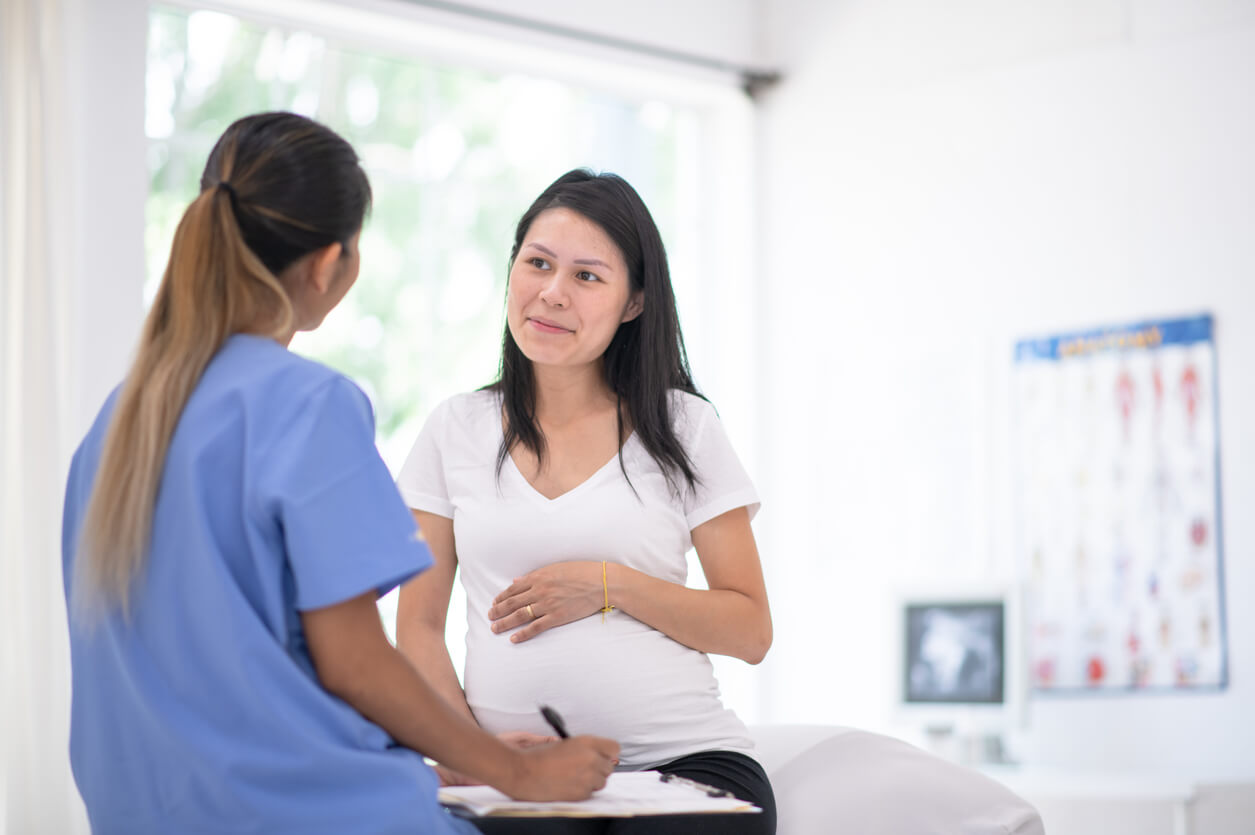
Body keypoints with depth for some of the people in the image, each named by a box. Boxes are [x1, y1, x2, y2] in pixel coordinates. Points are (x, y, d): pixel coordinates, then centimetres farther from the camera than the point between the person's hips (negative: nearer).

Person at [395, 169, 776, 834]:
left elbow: (751, 631, 6)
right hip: (513, 774, 1)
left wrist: (611, 587, -8)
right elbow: (418, 628, 10)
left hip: (682, 760, 0)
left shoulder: (683, 426, 8)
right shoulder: (457, 429, 12)